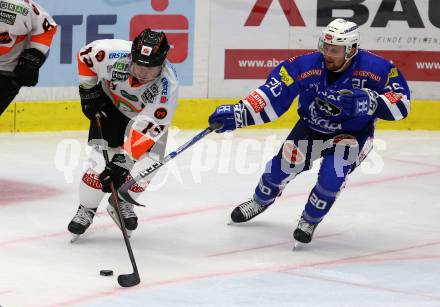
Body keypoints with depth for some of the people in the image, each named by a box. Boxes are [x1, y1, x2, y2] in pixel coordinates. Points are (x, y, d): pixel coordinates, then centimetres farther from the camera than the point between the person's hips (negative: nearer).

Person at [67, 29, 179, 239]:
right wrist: (89, 92, -9)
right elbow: (85, 56, -14)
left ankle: (122, 202, 15)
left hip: (146, 112, 1)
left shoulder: (167, 86, -39)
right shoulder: (113, 54, -37)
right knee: (103, 155, -17)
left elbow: (149, 127, -40)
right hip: (111, 103, 0)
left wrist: (124, 159, -45)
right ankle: (86, 209, 1)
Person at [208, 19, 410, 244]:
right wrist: (238, 114, -37)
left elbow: (402, 103, -24)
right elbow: (272, 95, -25)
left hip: (353, 132, -2)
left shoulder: (375, 68, -27)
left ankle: (310, 220, 2)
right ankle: (260, 201, 29)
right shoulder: (305, 66, -24)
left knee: (332, 173, -26)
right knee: (284, 165, -7)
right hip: (311, 127, 2)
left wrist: (368, 101, -42)